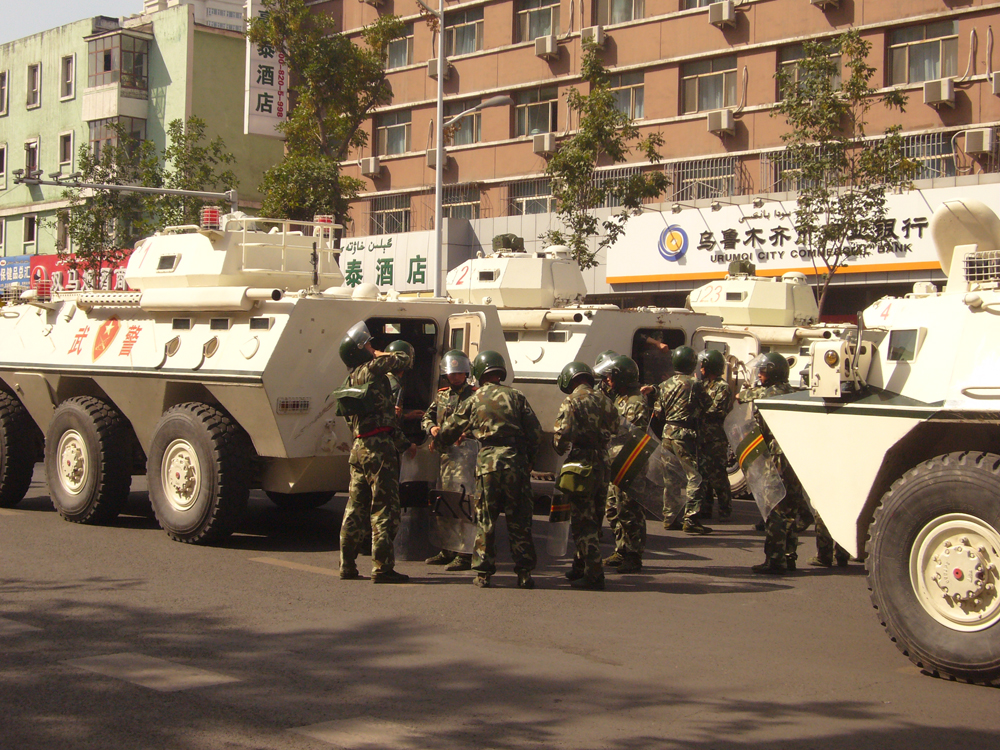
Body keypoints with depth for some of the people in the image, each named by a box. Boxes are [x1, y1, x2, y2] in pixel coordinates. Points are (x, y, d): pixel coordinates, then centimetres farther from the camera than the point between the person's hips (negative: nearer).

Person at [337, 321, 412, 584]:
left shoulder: (351, 379, 17)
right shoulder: (371, 369, -8)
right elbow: (403, 358, -4)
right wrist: (379, 354, 9)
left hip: (358, 446, 9)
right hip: (379, 446, -9)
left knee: (356, 507, 13)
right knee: (384, 508, -5)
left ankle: (347, 566, 15)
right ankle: (382, 567, -5)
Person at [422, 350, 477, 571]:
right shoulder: (442, 395, 17)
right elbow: (426, 417, 24)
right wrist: (431, 427, 2)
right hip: (446, 453, 7)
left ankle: (464, 555, -9)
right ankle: (447, 551, 24)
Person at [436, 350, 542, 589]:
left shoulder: (473, 401, 8)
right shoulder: (516, 396, 8)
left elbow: (448, 433, 17)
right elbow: (536, 433, 4)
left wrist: (437, 441, 38)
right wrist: (528, 458, 17)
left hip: (488, 462, 0)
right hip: (516, 460, 0)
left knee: (486, 520, 6)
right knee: (519, 520, 5)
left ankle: (483, 573, 5)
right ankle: (524, 573, 5)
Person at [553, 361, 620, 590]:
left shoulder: (572, 402, -10)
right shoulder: (605, 401, 9)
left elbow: (561, 435, -17)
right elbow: (614, 431, 10)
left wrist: (561, 450, 2)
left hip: (581, 466, -6)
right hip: (602, 466, 6)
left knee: (582, 522, -1)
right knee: (591, 521, 17)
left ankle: (594, 574, -3)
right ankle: (581, 567, 29)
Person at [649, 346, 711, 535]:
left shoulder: (665, 385, 9)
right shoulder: (694, 385, -11)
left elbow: (657, 414, 12)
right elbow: (701, 409, -3)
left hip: (667, 433, 7)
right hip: (685, 434, -7)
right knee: (694, 476, -5)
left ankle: (668, 517, 19)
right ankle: (690, 520, -11)